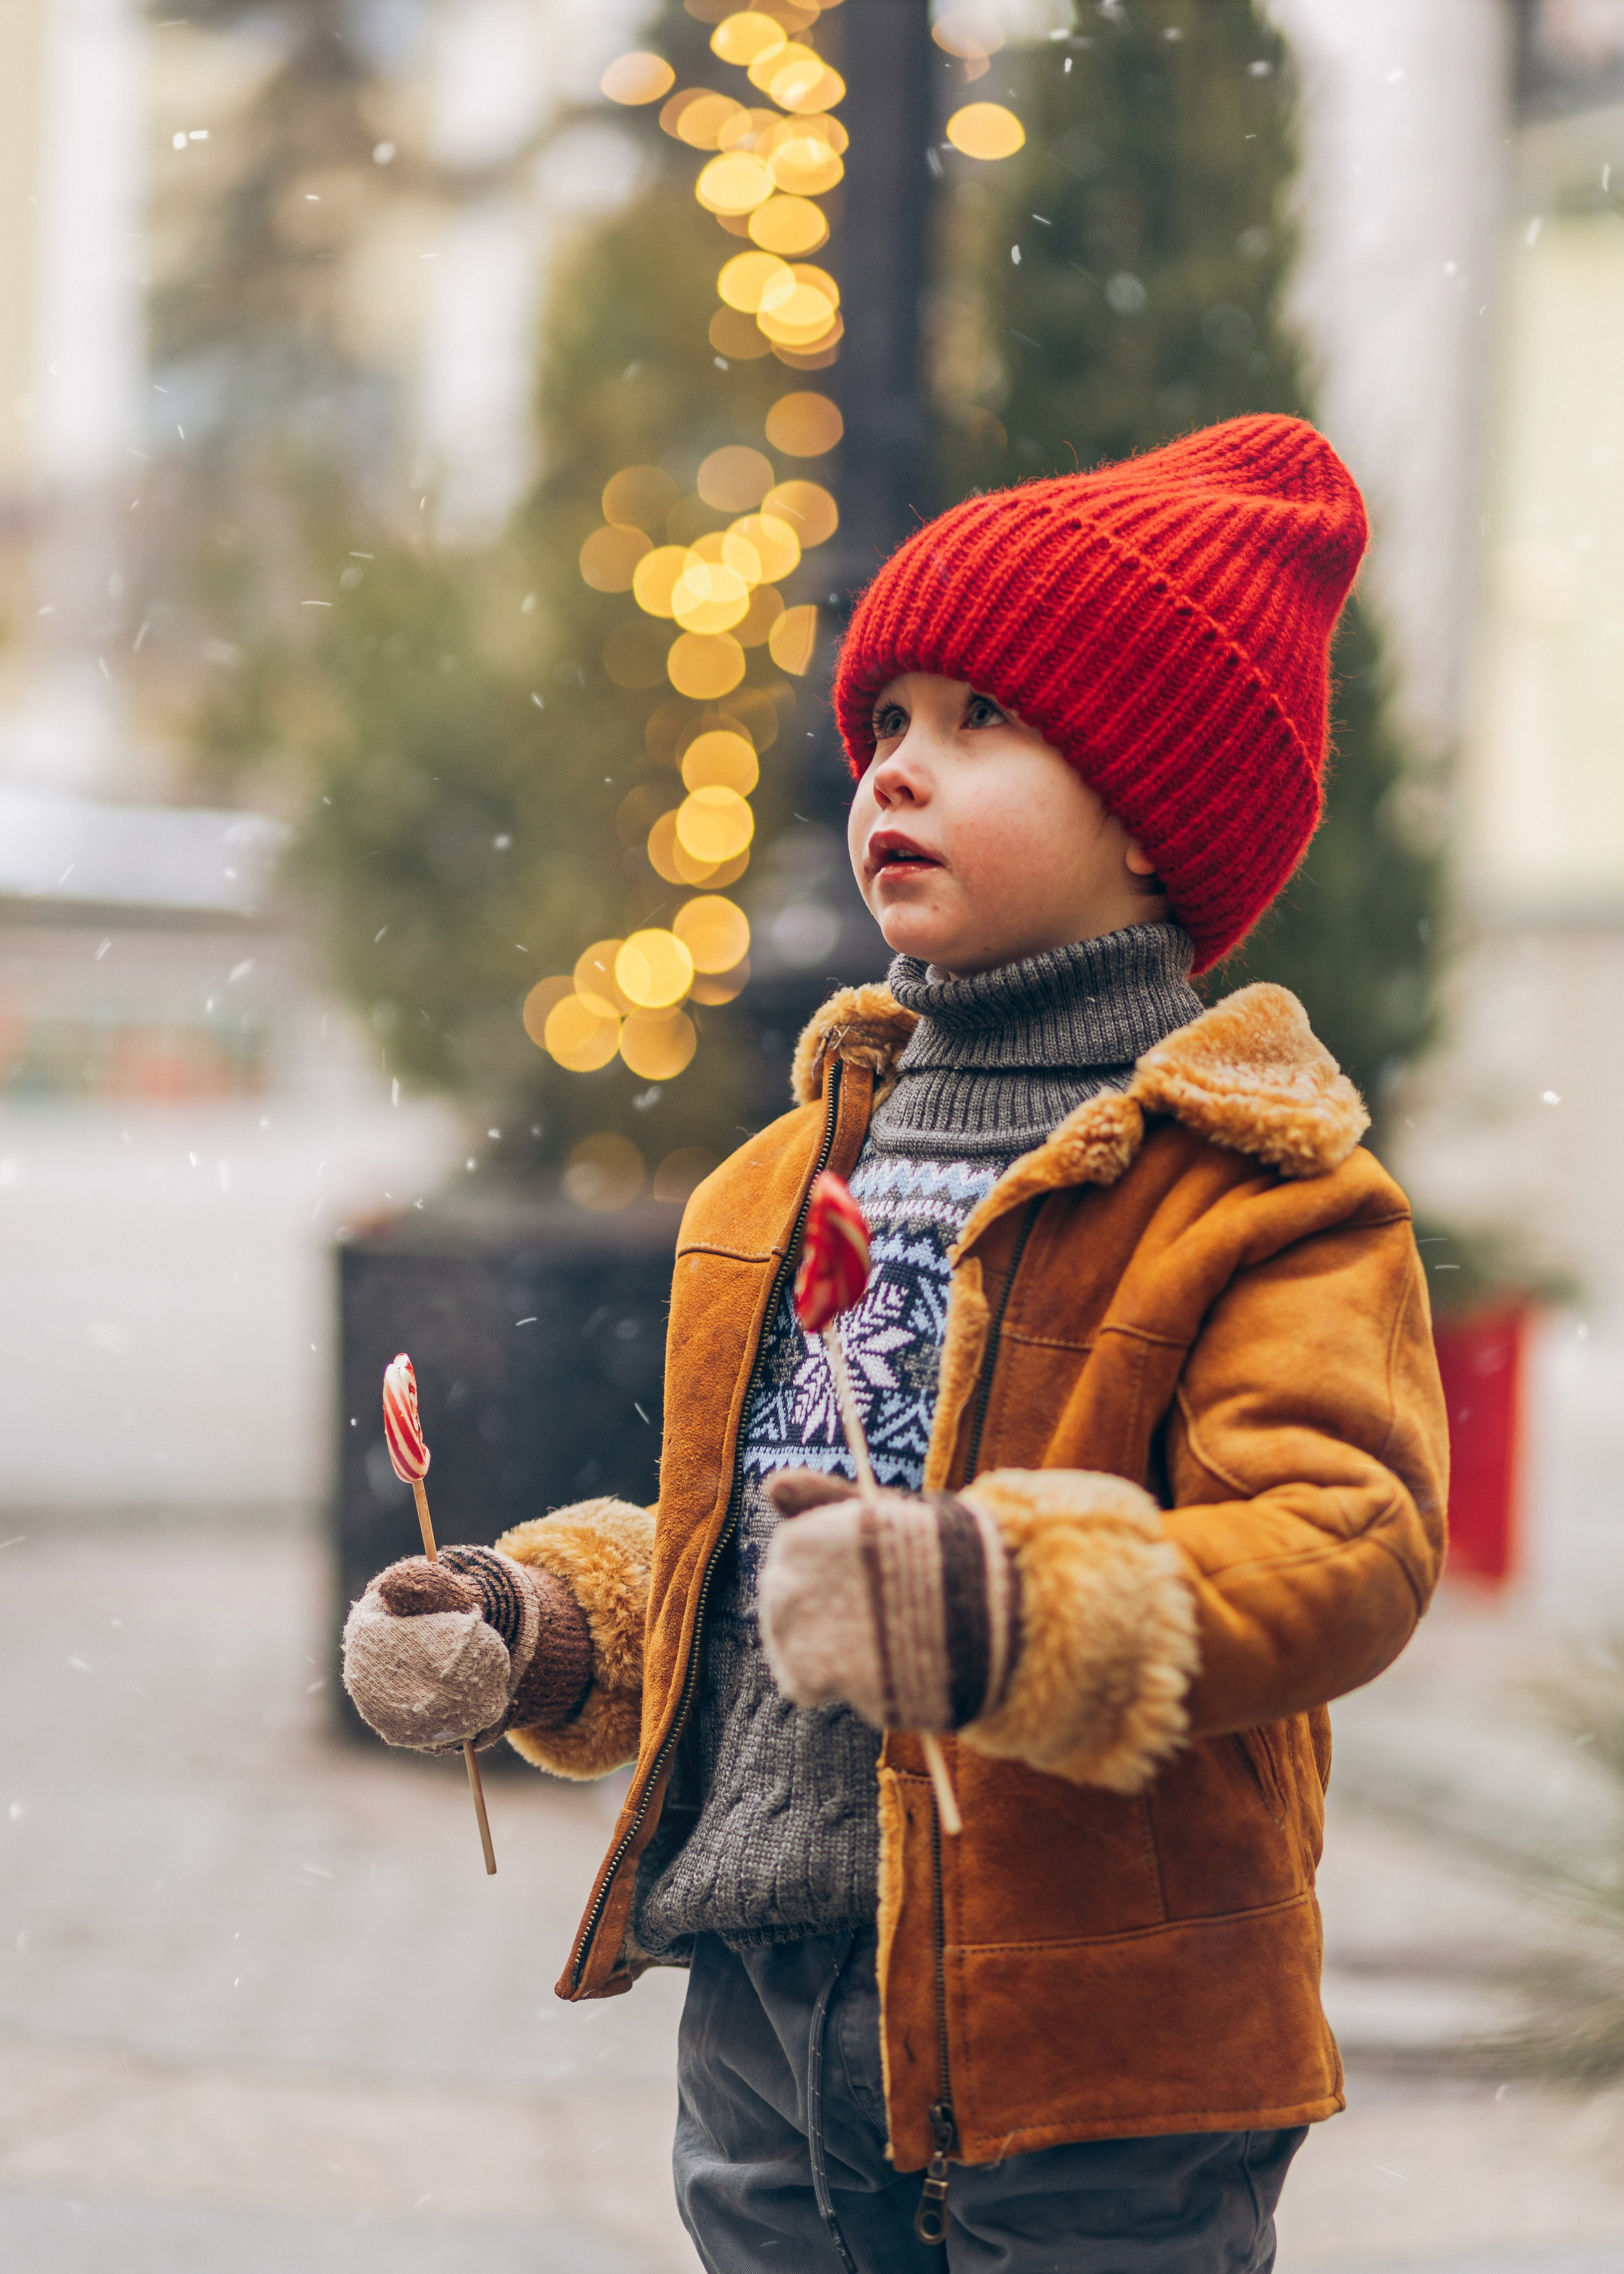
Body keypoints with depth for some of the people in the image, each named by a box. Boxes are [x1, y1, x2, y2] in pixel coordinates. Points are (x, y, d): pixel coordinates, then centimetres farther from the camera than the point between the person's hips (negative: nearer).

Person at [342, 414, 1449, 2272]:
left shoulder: (1254, 1188, -6)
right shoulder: (801, 1171, 16)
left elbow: (1346, 1542, -21)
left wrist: (1003, 1610, -35)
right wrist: (539, 1630, 9)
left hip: (1083, 2063, -6)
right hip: (762, 1998, 6)